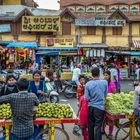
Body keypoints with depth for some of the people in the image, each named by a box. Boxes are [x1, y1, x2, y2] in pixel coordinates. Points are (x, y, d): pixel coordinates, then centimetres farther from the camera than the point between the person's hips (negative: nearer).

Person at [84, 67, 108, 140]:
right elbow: (105, 94, 3)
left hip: (90, 107, 2)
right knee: (98, 126, 2)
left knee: (91, 126, 16)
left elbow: (86, 98, -8)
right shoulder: (104, 82, -9)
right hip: (100, 107, -2)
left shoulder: (88, 84, -8)